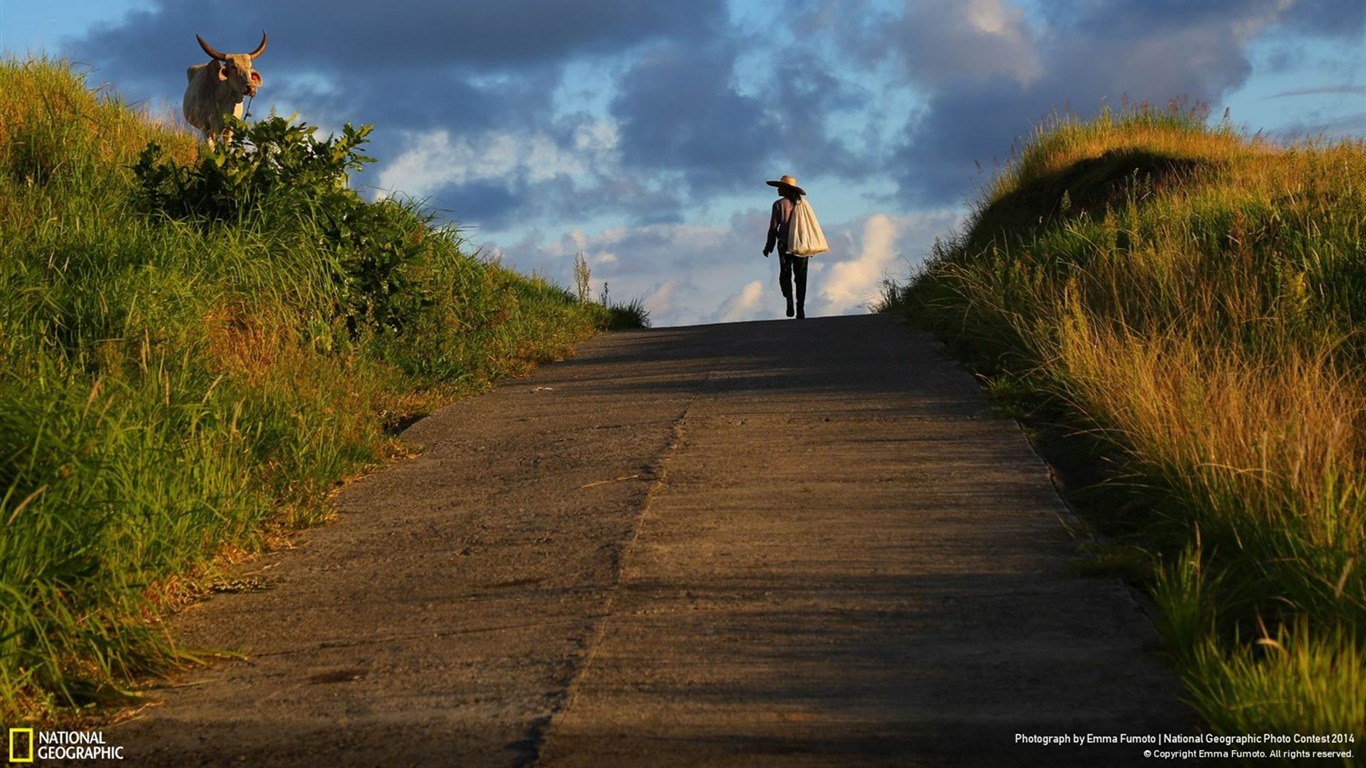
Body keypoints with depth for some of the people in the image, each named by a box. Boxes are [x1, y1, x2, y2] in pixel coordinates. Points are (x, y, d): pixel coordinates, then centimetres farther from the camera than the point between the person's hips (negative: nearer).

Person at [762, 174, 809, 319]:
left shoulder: (779, 204, -5)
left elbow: (773, 227, -6)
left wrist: (769, 246, 3)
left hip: (785, 245, -3)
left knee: (785, 274, 10)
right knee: (800, 277, 8)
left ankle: (789, 298, -16)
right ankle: (800, 309, 3)